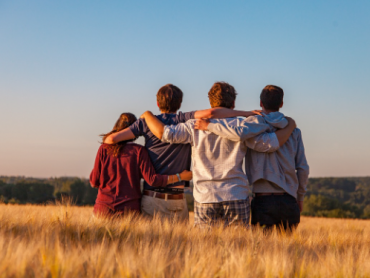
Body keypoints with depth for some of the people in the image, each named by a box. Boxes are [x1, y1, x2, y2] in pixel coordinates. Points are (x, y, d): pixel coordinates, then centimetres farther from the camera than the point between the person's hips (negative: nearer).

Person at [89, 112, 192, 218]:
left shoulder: (104, 149, 3)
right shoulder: (138, 151, -2)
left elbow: (94, 182, 4)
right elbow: (152, 179, -9)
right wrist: (180, 177, -1)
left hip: (104, 206, 1)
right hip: (129, 208, -1)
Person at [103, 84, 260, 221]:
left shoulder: (147, 122, 4)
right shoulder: (185, 121, -1)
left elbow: (112, 139, 0)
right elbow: (210, 113, -17)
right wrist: (246, 113, -11)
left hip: (151, 197, 1)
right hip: (177, 199, -1)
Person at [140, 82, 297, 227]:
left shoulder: (196, 126, 1)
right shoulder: (241, 126, -1)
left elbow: (164, 133, -5)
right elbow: (271, 143, -3)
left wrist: (147, 115, 14)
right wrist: (290, 126, 15)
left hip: (205, 199, 1)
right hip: (236, 198, -1)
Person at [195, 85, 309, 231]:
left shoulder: (256, 122, -1)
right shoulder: (294, 131, 10)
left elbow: (239, 134, -25)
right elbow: (303, 168, 8)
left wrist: (209, 126, -13)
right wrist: (300, 197, 20)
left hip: (263, 199, -3)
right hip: (288, 200, 3)